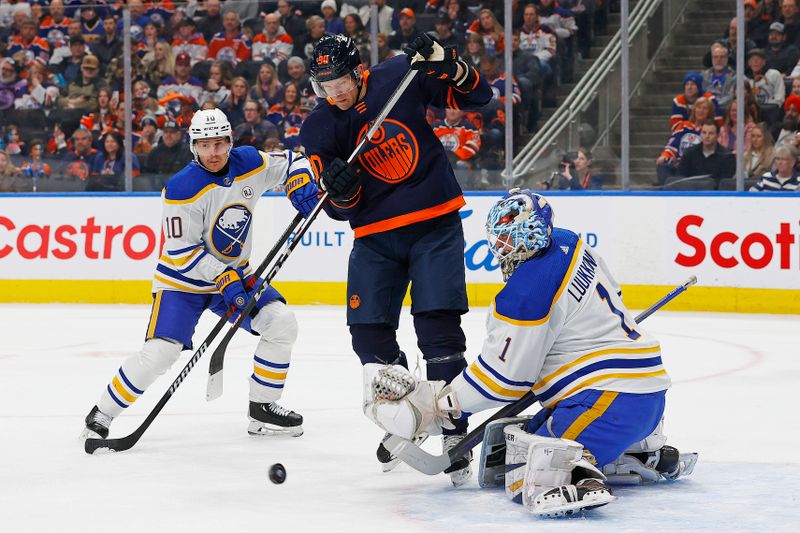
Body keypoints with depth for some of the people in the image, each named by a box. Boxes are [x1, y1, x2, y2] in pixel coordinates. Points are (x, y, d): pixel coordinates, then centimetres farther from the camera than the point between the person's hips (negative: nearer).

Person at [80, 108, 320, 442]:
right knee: (160, 352, -19)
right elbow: (182, 251, -23)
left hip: (234, 272, 6)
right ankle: (101, 415, -4)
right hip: (183, 279, -5)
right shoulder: (182, 189, -24)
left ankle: (262, 408, 5)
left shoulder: (249, 164, -9)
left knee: (281, 323, -10)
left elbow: (289, 161, 8)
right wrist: (223, 278, -30)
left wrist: (301, 186, -14)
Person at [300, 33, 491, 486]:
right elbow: (340, 209, -2)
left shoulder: (401, 78, -7)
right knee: (369, 331, -3)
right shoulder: (319, 129, -2)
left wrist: (448, 67, -22)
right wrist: (339, 189, -25)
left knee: (438, 325, -14)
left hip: (435, 225, -3)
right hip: (376, 236, 3)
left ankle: (455, 433, -10)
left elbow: (478, 96, -3)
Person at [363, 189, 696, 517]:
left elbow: (503, 376, -9)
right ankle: (651, 455, 20)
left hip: (611, 400, -10)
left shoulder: (528, 292, -18)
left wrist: (437, 403, 1)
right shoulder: (568, 243, 9)